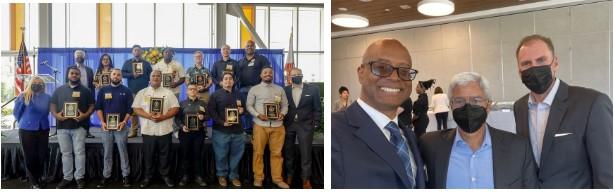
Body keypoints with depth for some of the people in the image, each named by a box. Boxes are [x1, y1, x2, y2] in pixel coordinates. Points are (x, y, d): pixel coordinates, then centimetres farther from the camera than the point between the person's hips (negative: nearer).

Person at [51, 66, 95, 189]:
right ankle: (67, 177, 16)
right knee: (66, 153, 8)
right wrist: (56, 115, -8)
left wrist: (85, 115, -15)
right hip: (62, 126, 3)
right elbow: (52, 105, 12)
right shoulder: (59, 90, 12)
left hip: (79, 125, -2)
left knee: (79, 152, -3)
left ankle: (80, 177, 5)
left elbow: (92, 106, 4)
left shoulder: (85, 91, 6)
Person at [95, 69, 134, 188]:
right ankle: (106, 176, 14)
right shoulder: (103, 91, 9)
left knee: (123, 152, 1)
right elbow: (98, 108, 6)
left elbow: (130, 109, 0)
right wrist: (102, 122, -7)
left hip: (121, 126, -2)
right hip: (106, 126, 2)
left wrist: (124, 122, -13)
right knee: (107, 153, 7)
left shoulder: (126, 91, 4)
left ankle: (125, 176, 6)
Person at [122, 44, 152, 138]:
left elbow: (151, 75, 8)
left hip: (144, 90, -1)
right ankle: (133, 130, 8)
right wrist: (132, 75, -11)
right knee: (133, 111, 2)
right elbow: (122, 73, 4)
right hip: (132, 91, 1)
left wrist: (150, 84, -7)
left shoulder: (146, 63, 10)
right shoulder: (127, 63, 11)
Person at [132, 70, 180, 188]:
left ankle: (166, 175, 19)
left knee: (165, 155, 7)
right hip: (148, 130, 1)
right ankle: (148, 177, 21)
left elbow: (175, 109, -1)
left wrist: (163, 116, -16)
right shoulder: (142, 93, 6)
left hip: (164, 130, 0)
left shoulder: (168, 92, 4)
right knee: (148, 155, 9)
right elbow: (136, 109, 1)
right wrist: (148, 116, -16)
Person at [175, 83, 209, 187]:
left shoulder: (203, 103, 9)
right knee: (185, 154, 3)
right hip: (185, 132, 0)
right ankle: (185, 176, 12)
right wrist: (182, 126, -14)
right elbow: (177, 118, 3)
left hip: (199, 132, 0)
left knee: (197, 154, 2)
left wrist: (203, 117, -14)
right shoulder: (182, 104, 7)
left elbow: (209, 116, 7)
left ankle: (198, 176, 9)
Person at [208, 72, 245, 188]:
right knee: (221, 155, 2)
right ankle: (222, 175, 20)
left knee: (236, 154, 7)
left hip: (237, 130, 4)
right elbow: (211, 111, -9)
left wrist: (242, 111, 2)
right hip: (221, 130, -4)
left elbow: (243, 109, 27)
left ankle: (234, 176, 20)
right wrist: (222, 122, -18)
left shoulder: (238, 94, 16)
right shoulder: (215, 95, 1)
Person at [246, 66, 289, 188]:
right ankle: (258, 178, 15)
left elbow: (285, 105, 13)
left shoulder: (280, 89, 12)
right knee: (258, 152, 4)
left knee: (276, 153, 7)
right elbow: (249, 105, 2)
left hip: (277, 125, 2)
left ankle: (277, 178, 16)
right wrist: (258, 115, -13)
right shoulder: (254, 89, 4)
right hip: (260, 125, -2)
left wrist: (282, 113, -8)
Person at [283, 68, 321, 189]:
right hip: (288, 125, 2)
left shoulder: (313, 89, -1)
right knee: (288, 151, 12)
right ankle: (289, 175, 27)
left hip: (305, 125, -2)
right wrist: (282, 123, 1)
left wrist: (316, 123, -5)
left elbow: (317, 108, 1)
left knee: (306, 153, 2)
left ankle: (306, 179, 12)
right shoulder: (285, 90, 4)